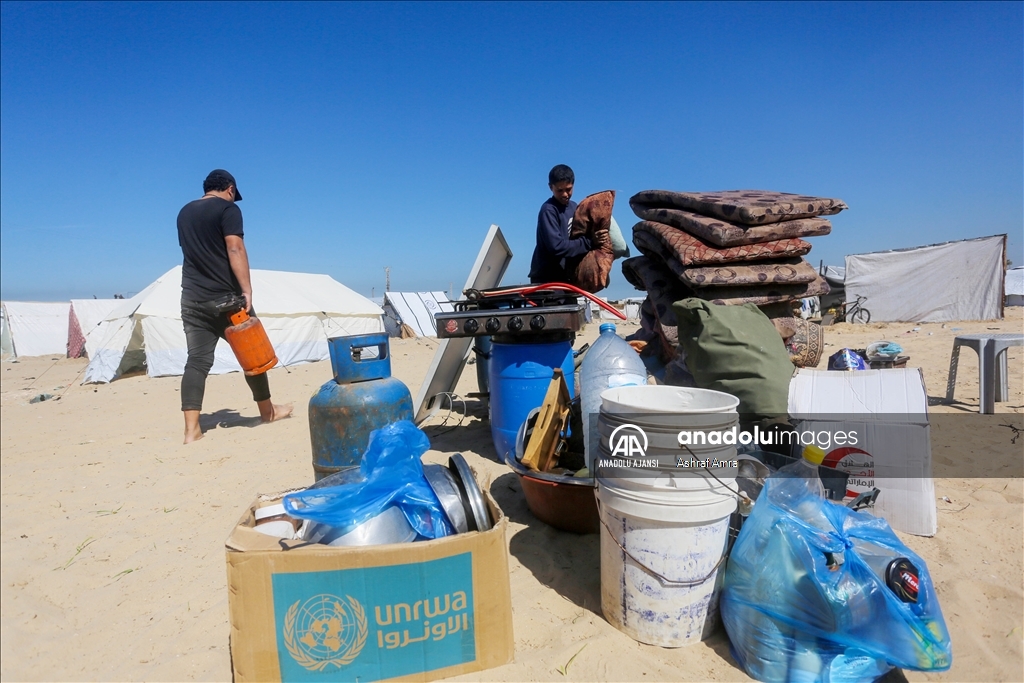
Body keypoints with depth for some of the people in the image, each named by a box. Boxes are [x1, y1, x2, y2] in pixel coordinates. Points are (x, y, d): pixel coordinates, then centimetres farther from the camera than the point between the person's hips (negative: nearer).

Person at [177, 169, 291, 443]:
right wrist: (246, 289, -22)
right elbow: (235, 250, -17)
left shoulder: (184, 213, 17)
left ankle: (192, 429, -6)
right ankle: (267, 411, 22)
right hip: (225, 296, -6)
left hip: (192, 298, 6)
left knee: (197, 360, 0)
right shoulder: (228, 209, -6)